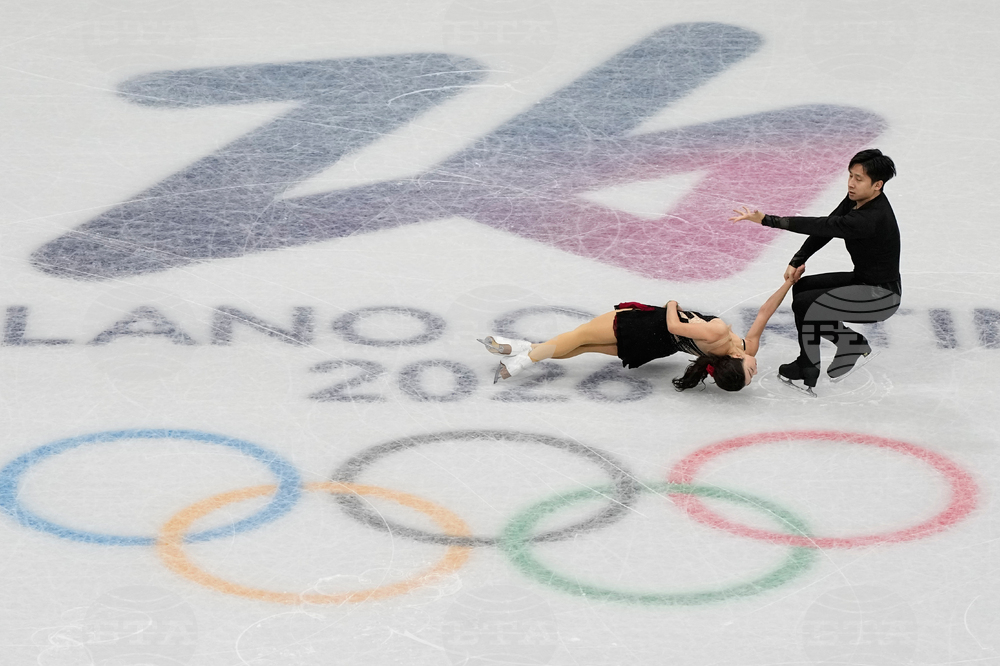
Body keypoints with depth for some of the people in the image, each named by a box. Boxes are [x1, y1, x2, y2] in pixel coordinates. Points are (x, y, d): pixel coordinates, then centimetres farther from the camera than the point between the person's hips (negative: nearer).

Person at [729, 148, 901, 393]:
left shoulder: (872, 219, -32)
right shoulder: (857, 198, -3)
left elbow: (820, 226, -33)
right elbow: (824, 227, 1)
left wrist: (766, 219, -33)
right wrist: (797, 261, -11)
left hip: (881, 296, -10)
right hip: (861, 280, 10)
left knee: (806, 303, -19)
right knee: (801, 287, 10)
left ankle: (807, 373, -3)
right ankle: (851, 342, 19)